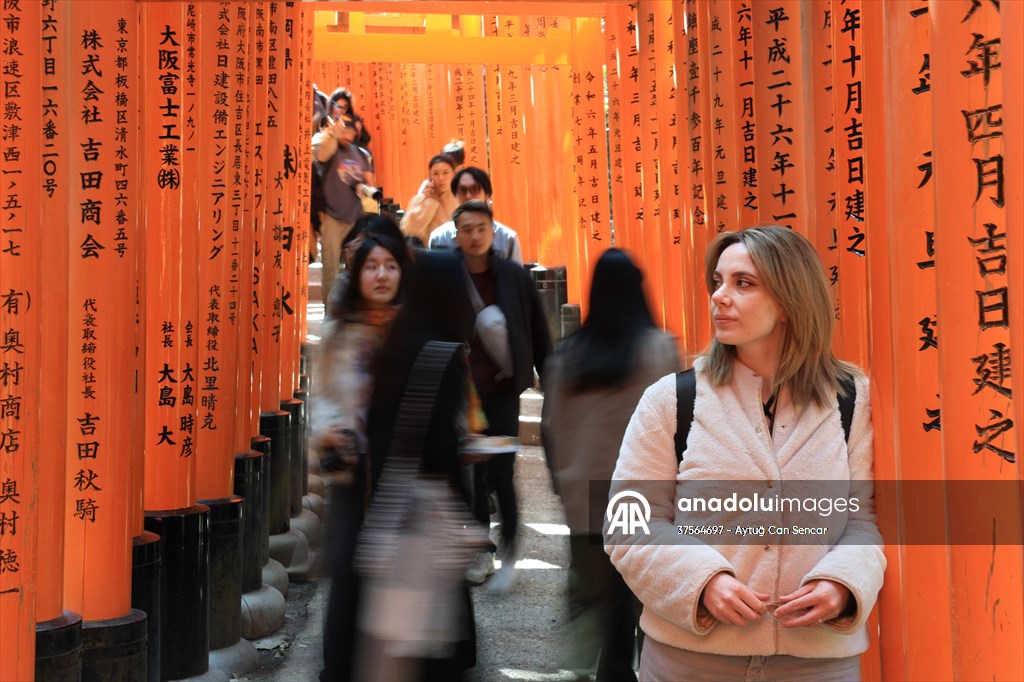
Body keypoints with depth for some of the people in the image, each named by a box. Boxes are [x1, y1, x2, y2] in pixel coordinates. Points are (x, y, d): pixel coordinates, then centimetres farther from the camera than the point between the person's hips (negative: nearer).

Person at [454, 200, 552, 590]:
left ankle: (510, 550, 13)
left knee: (501, 474, -7)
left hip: (502, 391, -2)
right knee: (473, 475, 10)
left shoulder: (515, 278, -2)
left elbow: (538, 334, 3)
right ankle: (484, 552, 25)